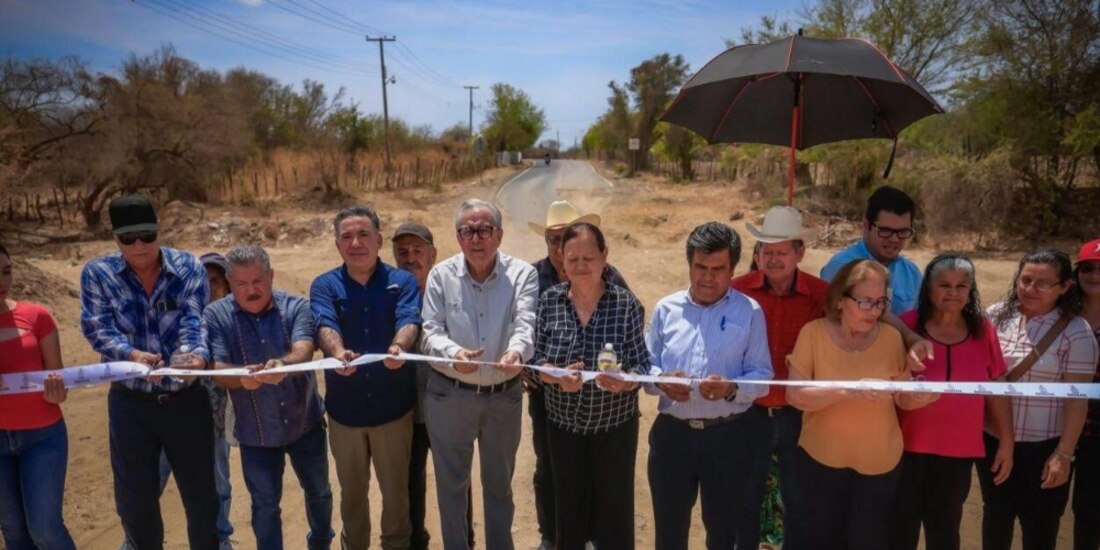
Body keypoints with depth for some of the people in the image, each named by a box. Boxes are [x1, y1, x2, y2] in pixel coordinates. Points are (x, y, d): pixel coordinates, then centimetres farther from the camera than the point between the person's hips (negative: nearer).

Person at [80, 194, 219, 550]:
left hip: (187, 398, 0)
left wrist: (197, 355, -36)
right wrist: (131, 354, -33)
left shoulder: (188, 267, -4)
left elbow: (194, 321, -14)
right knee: (134, 500, 14)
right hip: (130, 402, 1)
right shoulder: (97, 273, -4)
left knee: (200, 494, 12)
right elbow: (97, 329, -12)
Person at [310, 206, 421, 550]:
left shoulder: (402, 281, -4)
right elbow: (325, 326, -20)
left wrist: (398, 347, -44)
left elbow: (409, 321, -21)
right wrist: (337, 353, -43)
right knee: (352, 490, 20)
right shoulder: (324, 286, -2)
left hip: (393, 405, -1)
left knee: (396, 488, 15)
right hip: (345, 407, 1)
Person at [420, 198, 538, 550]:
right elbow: (430, 332, -11)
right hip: (449, 395, 0)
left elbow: (526, 324, -21)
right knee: (451, 482, 17)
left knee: (499, 483, 19)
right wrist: (454, 354, -33)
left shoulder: (523, 274, -8)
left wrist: (516, 352, -44)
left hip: (504, 396, 0)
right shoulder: (441, 275, -6)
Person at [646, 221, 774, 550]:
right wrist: (662, 381, -15)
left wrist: (731, 389, -24)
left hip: (727, 435, -1)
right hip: (672, 433, 2)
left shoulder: (749, 312, -4)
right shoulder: (666, 309, 2)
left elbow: (762, 377, -5)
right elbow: (647, 365, 6)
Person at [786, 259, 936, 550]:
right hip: (822, 458, -1)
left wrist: (922, 396, -21)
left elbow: (902, 398, 1)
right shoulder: (813, 333, -13)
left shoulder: (892, 337, -6)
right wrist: (848, 391, -31)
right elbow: (795, 395, -18)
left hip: (880, 460, 1)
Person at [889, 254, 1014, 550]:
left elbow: (997, 391, 6)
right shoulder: (906, 326, -9)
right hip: (908, 445, -2)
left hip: (959, 450, 3)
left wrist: (1006, 443, 7)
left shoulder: (983, 330, 0)